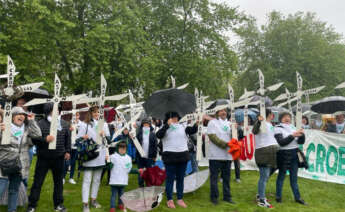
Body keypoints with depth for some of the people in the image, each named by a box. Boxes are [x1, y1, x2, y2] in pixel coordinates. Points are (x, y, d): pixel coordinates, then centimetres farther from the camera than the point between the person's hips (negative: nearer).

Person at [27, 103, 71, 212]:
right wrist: (45, 139, -26)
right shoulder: (40, 124, -7)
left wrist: (67, 151, 8)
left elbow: (68, 138, 12)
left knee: (58, 182, 13)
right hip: (43, 158, -3)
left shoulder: (65, 124, 4)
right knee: (37, 182, 5)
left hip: (59, 158, 3)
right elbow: (34, 139, -10)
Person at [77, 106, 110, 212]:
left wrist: (104, 134, -5)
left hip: (100, 155, 4)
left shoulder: (104, 124, 12)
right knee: (87, 180, -4)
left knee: (97, 179, 13)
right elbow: (78, 138, -3)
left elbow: (108, 139, 16)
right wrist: (83, 138, -24)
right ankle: (85, 203, 1)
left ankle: (93, 200, 27)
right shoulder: (84, 124, 0)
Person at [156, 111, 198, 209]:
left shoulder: (183, 127, 8)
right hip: (170, 157, -4)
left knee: (180, 178, 12)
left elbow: (192, 131, -4)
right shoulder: (165, 128, -2)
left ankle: (180, 199, 22)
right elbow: (158, 135, -20)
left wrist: (196, 124, -22)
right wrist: (167, 124, -23)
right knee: (170, 178, 3)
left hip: (183, 156, 4)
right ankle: (169, 200, 14)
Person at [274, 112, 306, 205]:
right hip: (283, 155, -5)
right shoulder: (278, 129, -5)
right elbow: (281, 142, -17)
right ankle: (278, 196, 17)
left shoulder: (293, 127, 11)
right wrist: (292, 136, -22)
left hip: (294, 155, 5)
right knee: (281, 175, 5)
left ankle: (297, 197, 21)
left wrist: (302, 135, -11)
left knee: (294, 177, 12)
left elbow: (301, 142, 8)